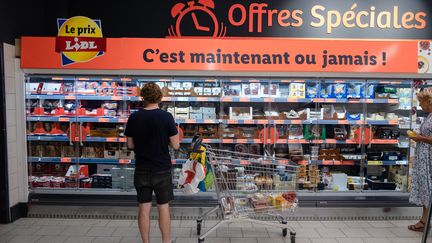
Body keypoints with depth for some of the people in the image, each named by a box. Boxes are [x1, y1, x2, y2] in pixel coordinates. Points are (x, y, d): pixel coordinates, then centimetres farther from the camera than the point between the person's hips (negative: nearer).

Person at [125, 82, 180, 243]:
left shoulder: (133, 118, -4)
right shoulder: (166, 117, -12)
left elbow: (130, 145, 4)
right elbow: (175, 145, -9)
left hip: (141, 170, 2)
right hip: (162, 169, -2)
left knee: (144, 208, 11)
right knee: (163, 207, 9)